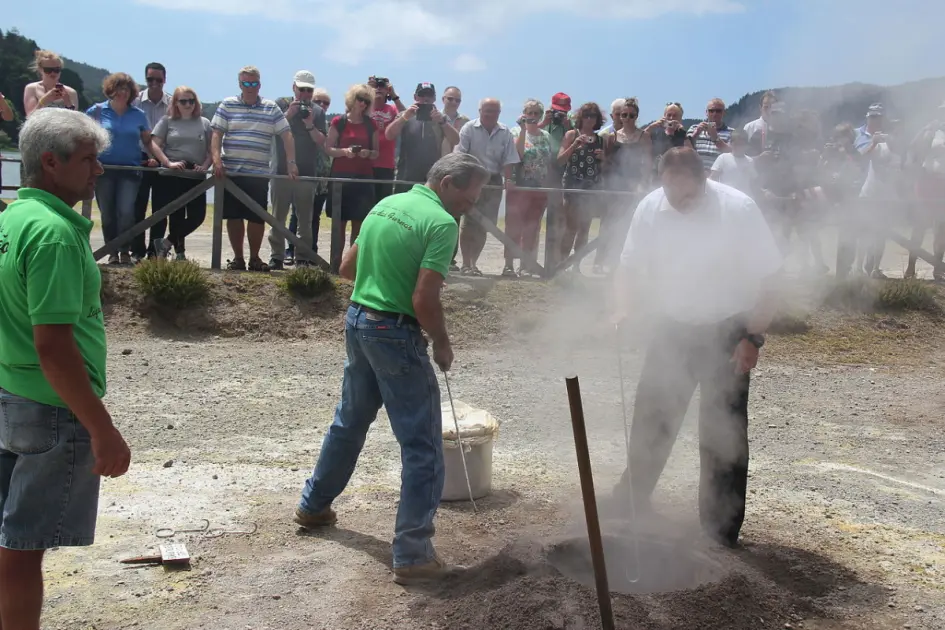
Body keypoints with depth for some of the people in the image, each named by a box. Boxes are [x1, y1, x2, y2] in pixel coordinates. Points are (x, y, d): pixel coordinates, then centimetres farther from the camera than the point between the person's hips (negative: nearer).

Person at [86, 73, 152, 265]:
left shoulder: (138, 115, 7)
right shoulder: (97, 111, 4)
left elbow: (148, 141, 13)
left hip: (130, 170, -1)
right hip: (104, 169, 1)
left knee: (126, 212, -13)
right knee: (107, 213, 5)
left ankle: (125, 251, 1)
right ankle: (112, 252, 16)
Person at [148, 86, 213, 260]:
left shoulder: (204, 123, 12)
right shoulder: (167, 121, 8)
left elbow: (212, 150, 9)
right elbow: (154, 144, -1)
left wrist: (204, 166, -9)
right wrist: (168, 163, -14)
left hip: (196, 176, 2)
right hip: (171, 175, -2)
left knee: (198, 215, -6)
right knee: (176, 215, -1)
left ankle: (167, 243, 11)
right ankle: (179, 249, 13)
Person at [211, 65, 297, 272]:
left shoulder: (271, 108, 7)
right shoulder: (228, 105, 5)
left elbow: (287, 135, 3)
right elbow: (217, 134, 1)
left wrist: (291, 163, -7)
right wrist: (217, 159, -13)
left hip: (259, 174, 0)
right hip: (231, 173, 0)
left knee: (257, 217, 3)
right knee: (234, 216, 4)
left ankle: (254, 258, 17)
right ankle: (237, 258, 14)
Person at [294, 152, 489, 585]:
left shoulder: (386, 204, 9)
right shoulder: (442, 224, -15)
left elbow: (347, 267, 16)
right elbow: (424, 301, -21)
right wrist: (442, 344, -6)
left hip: (357, 321, 9)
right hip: (396, 334, -9)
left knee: (349, 421, 27)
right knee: (422, 446, 1)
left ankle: (314, 505, 44)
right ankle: (412, 556, 5)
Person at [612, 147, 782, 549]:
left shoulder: (739, 210, -19)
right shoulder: (650, 208, -9)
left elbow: (767, 279, -14)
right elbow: (631, 267, 2)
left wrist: (753, 339, -18)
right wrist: (623, 311, -14)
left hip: (726, 334, -3)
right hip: (671, 330, 4)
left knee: (724, 431, 1)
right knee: (650, 418, 11)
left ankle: (721, 529, 14)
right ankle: (632, 498, 32)